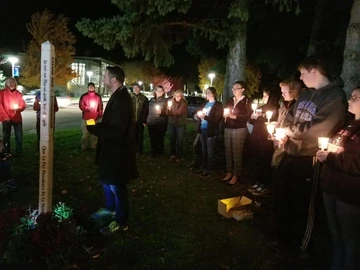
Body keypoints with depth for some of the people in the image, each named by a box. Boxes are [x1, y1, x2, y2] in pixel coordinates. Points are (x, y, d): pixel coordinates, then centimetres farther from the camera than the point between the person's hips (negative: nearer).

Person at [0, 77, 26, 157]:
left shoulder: (18, 93, 9)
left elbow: (23, 105, 9)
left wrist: (18, 108, -13)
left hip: (17, 118, 2)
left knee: (19, 136, 2)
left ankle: (18, 152, 10)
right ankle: (7, 153, 17)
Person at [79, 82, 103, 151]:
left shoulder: (98, 96, 5)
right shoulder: (84, 96, 0)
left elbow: (100, 107, 7)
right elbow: (81, 106, -1)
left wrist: (100, 115, 2)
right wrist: (88, 108, -17)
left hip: (95, 118, 1)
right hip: (86, 118, -1)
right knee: (85, 133, 3)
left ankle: (94, 146, 14)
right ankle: (84, 146, 13)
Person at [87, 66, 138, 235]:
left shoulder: (121, 100, -25)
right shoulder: (118, 96, 8)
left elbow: (117, 131, -29)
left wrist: (93, 128, -21)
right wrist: (97, 125, 3)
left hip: (118, 152, -10)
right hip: (112, 150, 10)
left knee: (116, 186, 4)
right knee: (107, 181, 25)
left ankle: (120, 222, 21)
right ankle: (110, 208, 46)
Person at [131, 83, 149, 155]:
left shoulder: (144, 98, 1)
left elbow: (146, 110, -2)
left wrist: (144, 121, -8)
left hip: (140, 121, -2)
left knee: (140, 136, 5)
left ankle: (139, 151, 13)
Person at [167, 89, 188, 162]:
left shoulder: (184, 103, -9)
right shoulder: (171, 102, 4)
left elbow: (179, 112, -18)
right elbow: (168, 113, 0)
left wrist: (172, 112, -8)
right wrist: (169, 109, -20)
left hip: (181, 124, -4)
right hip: (172, 124, 4)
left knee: (179, 141, 0)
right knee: (172, 140, 9)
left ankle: (179, 156, 11)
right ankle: (172, 155, 24)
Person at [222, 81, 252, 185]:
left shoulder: (247, 101, -2)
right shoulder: (230, 100, 17)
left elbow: (248, 116, -11)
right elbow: (224, 112, 18)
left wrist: (233, 116, -16)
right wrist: (225, 114, -5)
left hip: (239, 129, -6)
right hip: (228, 129, 6)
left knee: (237, 153, -5)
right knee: (228, 152, 7)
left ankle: (235, 175, 3)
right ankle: (229, 173, 17)